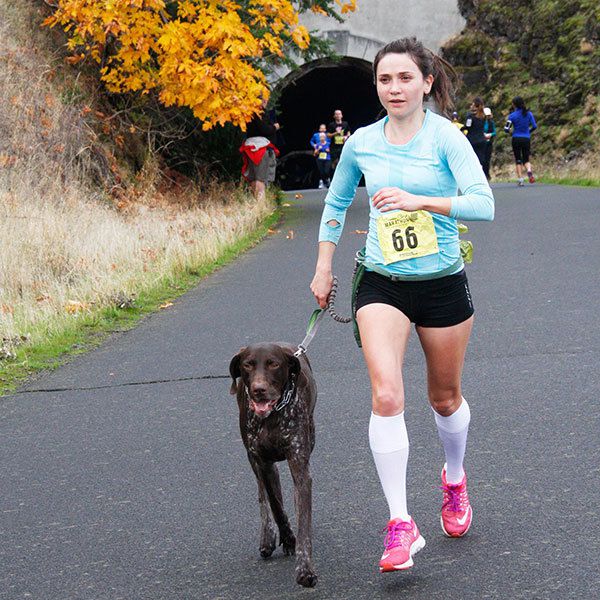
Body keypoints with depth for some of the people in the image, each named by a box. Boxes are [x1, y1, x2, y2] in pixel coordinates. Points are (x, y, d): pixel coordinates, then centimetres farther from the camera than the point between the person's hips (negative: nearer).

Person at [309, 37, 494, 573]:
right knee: (386, 394, -18)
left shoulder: (446, 137, -10)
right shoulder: (361, 143, 2)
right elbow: (336, 202, 19)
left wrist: (418, 201, -31)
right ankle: (401, 524, -15)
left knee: (445, 398, 14)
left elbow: (483, 204, -21)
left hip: (443, 283, -1)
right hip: (381, 285, 1)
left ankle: (455, 480, 45)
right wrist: (323, 268, 17)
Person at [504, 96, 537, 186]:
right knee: (526, 159, 11)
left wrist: (510, 131, 13)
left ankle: (520, 178, 2)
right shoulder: (529, 114, 1)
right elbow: (534, 126, 2)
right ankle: (529, 170, -20)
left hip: (516, 139, -2)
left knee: (518, 160, 8)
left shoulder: (512, 115, -7)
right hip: (527, 139, 2)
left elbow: (506, 129, -10)